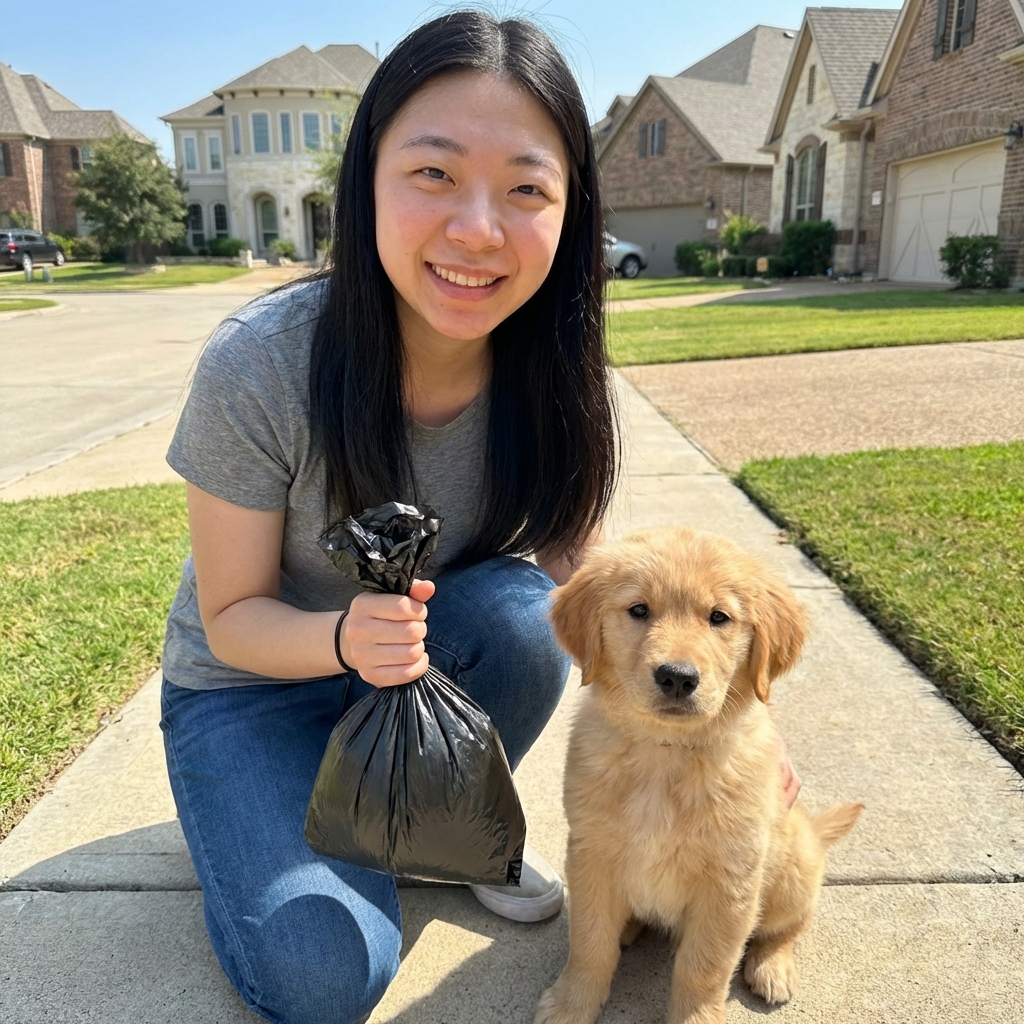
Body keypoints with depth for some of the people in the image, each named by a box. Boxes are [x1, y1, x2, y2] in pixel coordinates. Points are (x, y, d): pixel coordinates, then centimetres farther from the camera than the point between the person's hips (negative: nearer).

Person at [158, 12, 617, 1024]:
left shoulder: (549, 372, -18)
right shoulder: (258, 367, -28)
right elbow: (231, 617, -17)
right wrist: (343, 637, -38)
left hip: (427, 667, 3)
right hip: (253, 682, -2)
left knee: (519, 610, -29)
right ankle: (248, 813, 14)